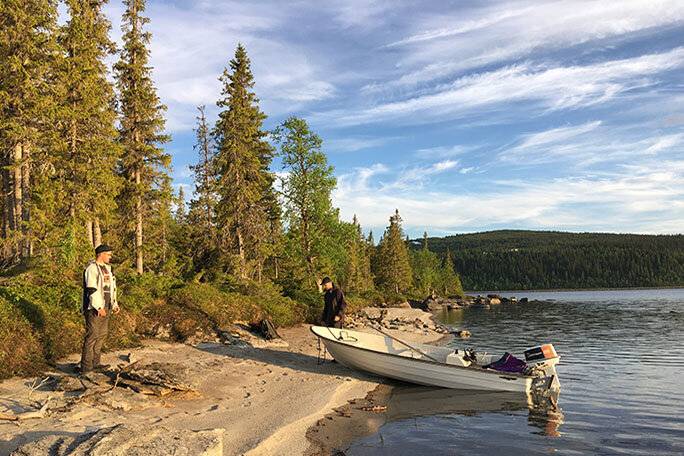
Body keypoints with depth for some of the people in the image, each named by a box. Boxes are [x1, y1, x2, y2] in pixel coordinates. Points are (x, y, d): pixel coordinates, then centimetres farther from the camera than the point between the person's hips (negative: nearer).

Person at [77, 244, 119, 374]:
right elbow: (91, 290, -18)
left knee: (101, 335, 13)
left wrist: (114, 304, 16)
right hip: (94, 309, -9)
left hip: (105, 308, 9)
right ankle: (86, 367, -5)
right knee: (92, 336, -9)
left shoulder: (107, 268, 18)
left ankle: (95, 363, 22)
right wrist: (99, 307, -21)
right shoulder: (91, 269, -12)